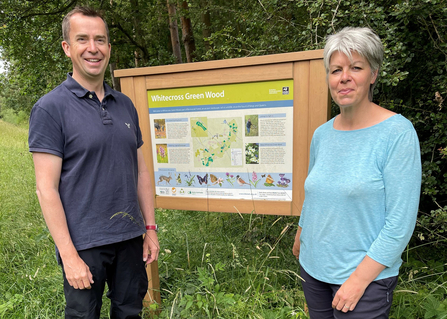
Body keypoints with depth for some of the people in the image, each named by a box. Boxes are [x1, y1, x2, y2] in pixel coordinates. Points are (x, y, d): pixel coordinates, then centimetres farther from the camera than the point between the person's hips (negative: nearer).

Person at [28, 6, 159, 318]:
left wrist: (150, 227, 7)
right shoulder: (50, 108, -9)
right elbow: (46, 188, -11)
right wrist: (69, 255, -13)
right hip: (84, 244, -4)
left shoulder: (125, 105, 6)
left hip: (130, 237, 5)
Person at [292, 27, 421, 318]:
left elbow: (400, 223, -17)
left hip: (366, 276, -5)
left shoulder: (397, 133, -16)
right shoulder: (322, 134, 0)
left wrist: (359, 279, -17)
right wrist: (300, 236, 18)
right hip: (313, 266, 5)